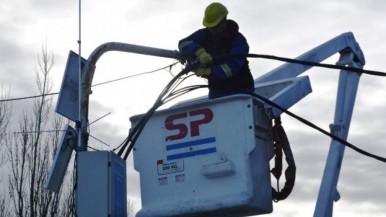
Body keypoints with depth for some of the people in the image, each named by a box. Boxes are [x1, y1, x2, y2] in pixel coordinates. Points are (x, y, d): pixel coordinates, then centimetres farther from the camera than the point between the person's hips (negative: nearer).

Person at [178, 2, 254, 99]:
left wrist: (208, 72, -38)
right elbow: (184, 44, -12)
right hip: (217, 90, 4)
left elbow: (232, 66, -27)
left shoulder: (238, 40, -14)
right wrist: (199, 51, -33)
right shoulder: (205, 35, 1)